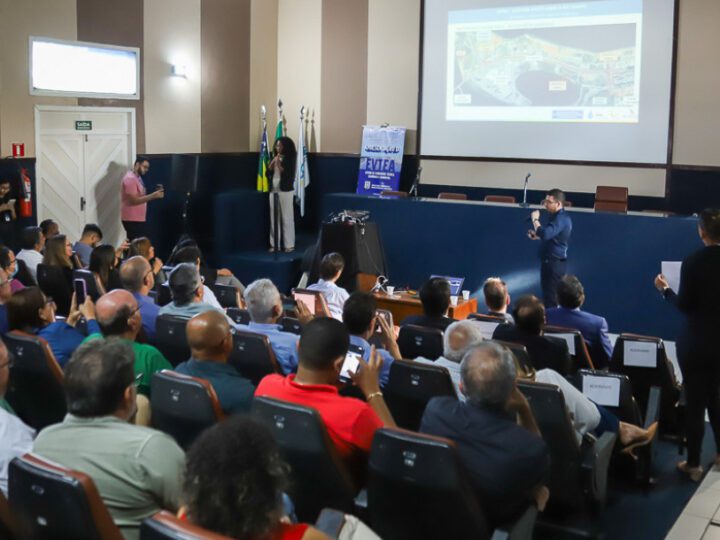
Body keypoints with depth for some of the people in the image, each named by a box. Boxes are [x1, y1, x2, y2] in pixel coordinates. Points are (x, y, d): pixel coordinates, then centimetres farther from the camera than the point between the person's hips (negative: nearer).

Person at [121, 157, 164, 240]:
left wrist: (155, 194, 4)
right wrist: (153, 195, -24)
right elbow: (134, 200, -22)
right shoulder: (130, 178, -15)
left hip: (138, 219, 10)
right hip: (132, 220, -10)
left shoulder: (137, 178, 17)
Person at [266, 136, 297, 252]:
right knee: (274, 218, 7)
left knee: (287, 218, -4)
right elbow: (267, 174, 9)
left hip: (286, 191, -6)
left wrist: (279, 165, -17)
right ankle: (274, 244, 12)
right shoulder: (274, 158, 12)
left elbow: (289, 175, -13)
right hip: (273, 191, 6)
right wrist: (272, 164, -5)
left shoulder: (290, 159, -4)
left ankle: (289, 244, 0)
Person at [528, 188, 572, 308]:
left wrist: (535, 219, -19)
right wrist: (537, 236, 13)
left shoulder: (560, 219, -19)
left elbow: (545, 234, -33)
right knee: (549, 295, 15)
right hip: (552, 262, 11)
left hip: (554, 263, -11)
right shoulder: (560, 217, 15)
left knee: (551, 298, -8)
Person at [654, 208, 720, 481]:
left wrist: (665, 289, 3)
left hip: (696, 341, -4)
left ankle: (693, 464, 12)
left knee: (695, 401, 4)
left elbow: (684, 304, -14)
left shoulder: (693, 261, -16)